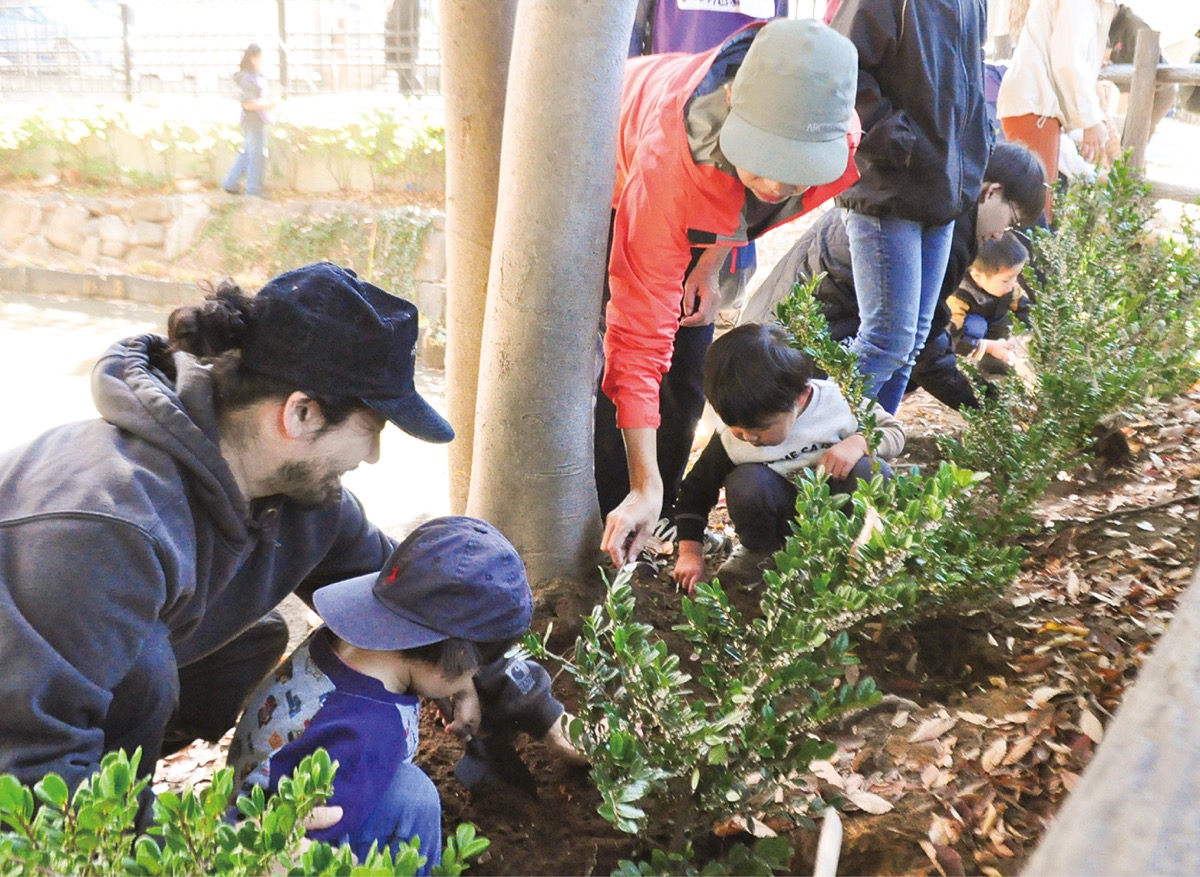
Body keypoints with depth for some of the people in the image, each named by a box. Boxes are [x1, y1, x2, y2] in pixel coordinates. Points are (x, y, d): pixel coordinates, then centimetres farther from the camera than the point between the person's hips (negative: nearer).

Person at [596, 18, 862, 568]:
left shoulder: (840, 140, -33)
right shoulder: (667, 163, -48)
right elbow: (639, 336, -44)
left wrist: (710, 263, -12)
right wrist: (645, 486, -45)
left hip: (696, 219, 5)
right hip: (608, 188, -4)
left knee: (687, 377, 3)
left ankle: (653, 532, 20)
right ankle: (612, 542, 0)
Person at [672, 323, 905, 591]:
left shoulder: (839, 400, -19)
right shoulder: (731, 439, -15)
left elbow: (894, 431, -5)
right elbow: (696, 490, -3)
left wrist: (858, 443, -27)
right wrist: (690, 553, -9)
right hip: (783, 516, 0)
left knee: (871, 473, -30)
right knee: (745, 482, -31)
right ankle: (759, 551, 0)